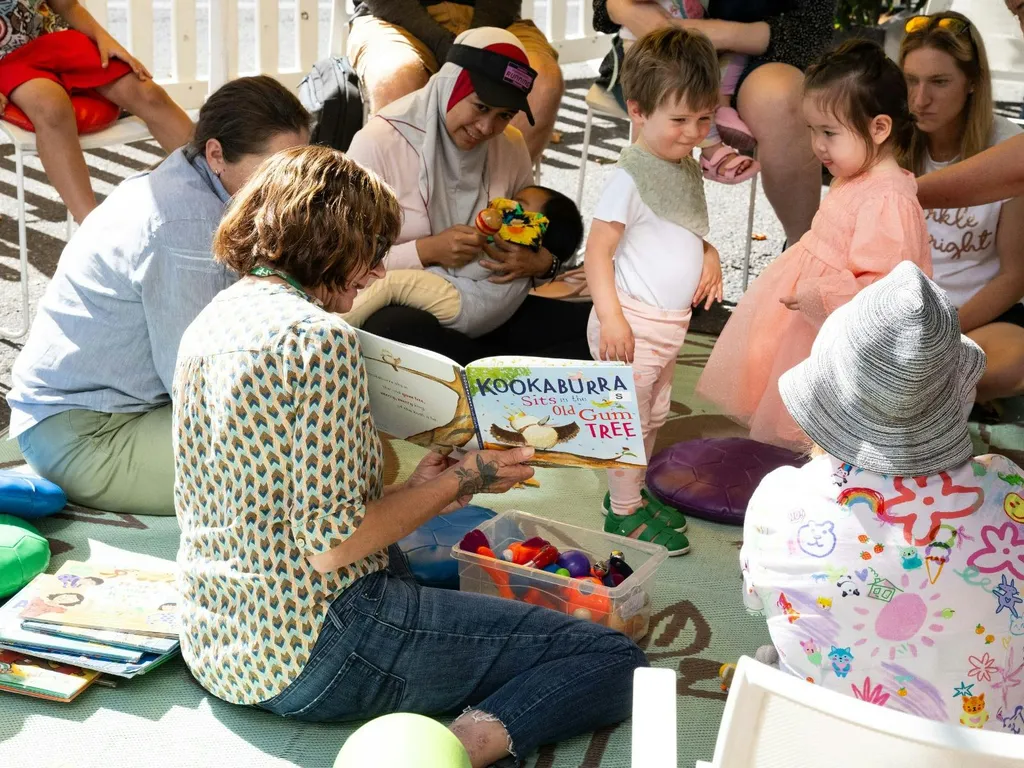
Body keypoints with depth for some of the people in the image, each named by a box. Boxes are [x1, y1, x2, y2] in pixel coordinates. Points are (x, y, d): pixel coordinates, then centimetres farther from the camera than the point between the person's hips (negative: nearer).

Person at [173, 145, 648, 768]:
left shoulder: (215, 319, 10)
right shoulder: (319, 337, -18)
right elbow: (330, 545, -21)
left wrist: (414, 493, 13)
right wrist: (459, 482, -7)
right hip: (307, 655, -9)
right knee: (612, 659, -6)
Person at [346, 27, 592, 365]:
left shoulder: (511, 146, 6)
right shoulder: (379, 142, -10)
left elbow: (534, 243, 16)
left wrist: (542, 263, -8)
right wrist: (425, 251, -22)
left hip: (495, 313, 4)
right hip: (406, 312, -4)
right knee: (395, 329, -41)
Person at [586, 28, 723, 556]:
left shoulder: (686, 167, 8)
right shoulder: (630, 178, -19)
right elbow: (597, 251, -21)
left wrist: (708, 254, 2)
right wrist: (610, 317, -28)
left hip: (670, 321, 9)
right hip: (633, 323, -9)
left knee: (654, 415, 21)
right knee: (630, 420, 2)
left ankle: (633, 492, 38)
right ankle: (624, 513, 15)